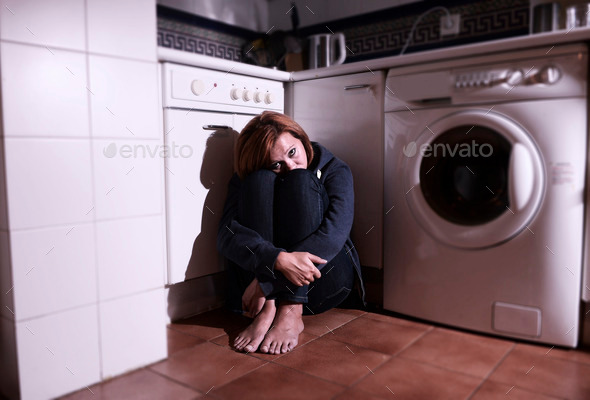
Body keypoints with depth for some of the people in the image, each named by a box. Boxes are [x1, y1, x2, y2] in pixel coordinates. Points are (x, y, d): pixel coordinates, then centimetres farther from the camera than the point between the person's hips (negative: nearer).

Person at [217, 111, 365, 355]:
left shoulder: (334, 170, 0)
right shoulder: (247, 180, 4)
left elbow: (335, 233, -18)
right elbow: (227, 235, -14)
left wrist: (266, 282, -26)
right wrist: (280, 260, -34)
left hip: (323, 281, -1)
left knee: (301, 181, -19)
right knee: (260, 180, -17)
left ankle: (292, 312, -28)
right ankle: (267, 309, -28)